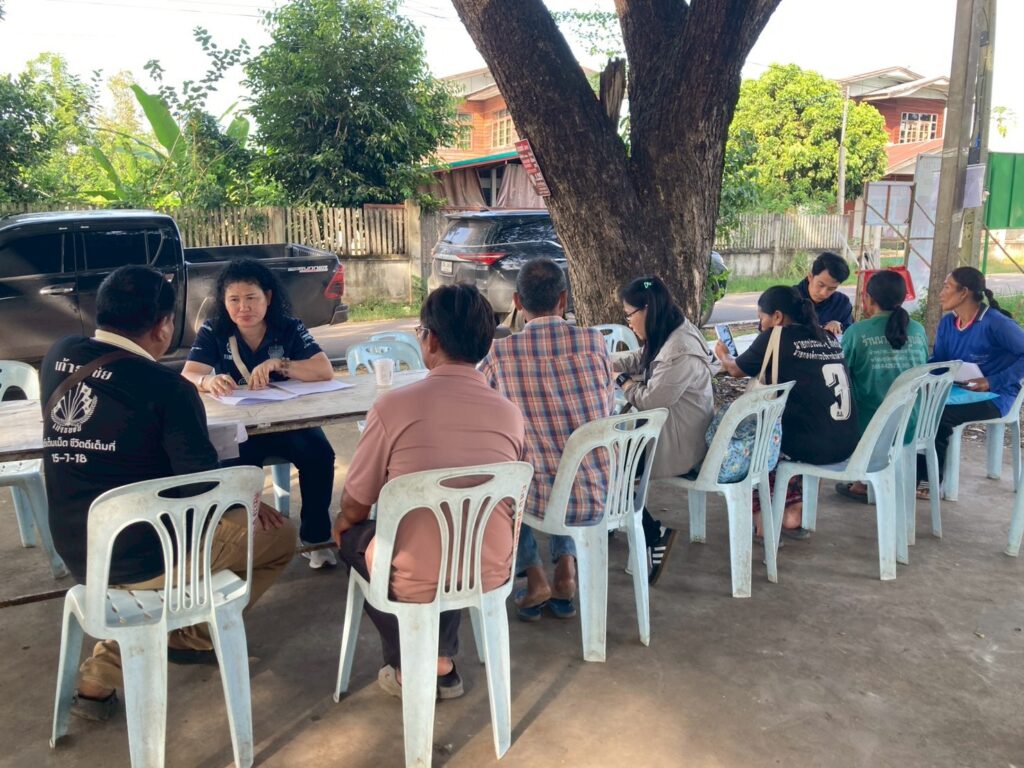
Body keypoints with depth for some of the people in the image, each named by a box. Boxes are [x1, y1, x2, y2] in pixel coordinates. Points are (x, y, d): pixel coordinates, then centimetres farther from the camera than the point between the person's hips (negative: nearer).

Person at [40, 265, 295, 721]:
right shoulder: (165, 386, -19)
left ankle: (102, 675, 29)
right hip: (147, 556, -7)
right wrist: (246, 503, 5)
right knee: (277, 532, 10)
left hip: (75, 553, 7)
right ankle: (191, 635, 18)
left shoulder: (60, 357, 1)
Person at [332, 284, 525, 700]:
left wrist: (341, 525, 20)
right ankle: (442, 662, 32)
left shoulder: (394, 405, -16)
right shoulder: (510, 413, -4)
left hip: (417, 582, -4)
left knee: (352, 536, 27)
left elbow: (355, 506, -4)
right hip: (491, 574, 4)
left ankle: (407, 668, 28)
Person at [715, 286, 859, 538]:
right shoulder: (827, 337, 14)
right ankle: (794, 512, 26)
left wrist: (723, 356, 36)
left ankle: (759, 518, 24)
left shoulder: (775, 337, -3)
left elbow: (736, 370, 14)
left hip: (813, 445, -6)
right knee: (782, 425, 31)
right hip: (848, 443, 6)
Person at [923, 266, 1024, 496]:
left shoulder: (995, 323, -17)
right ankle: (918, 475, -8)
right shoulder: (947, 323, 5)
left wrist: (993, 382, -24)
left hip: (993, 396, -7)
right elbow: (937, 361, 8)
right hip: (957, 390, 7)